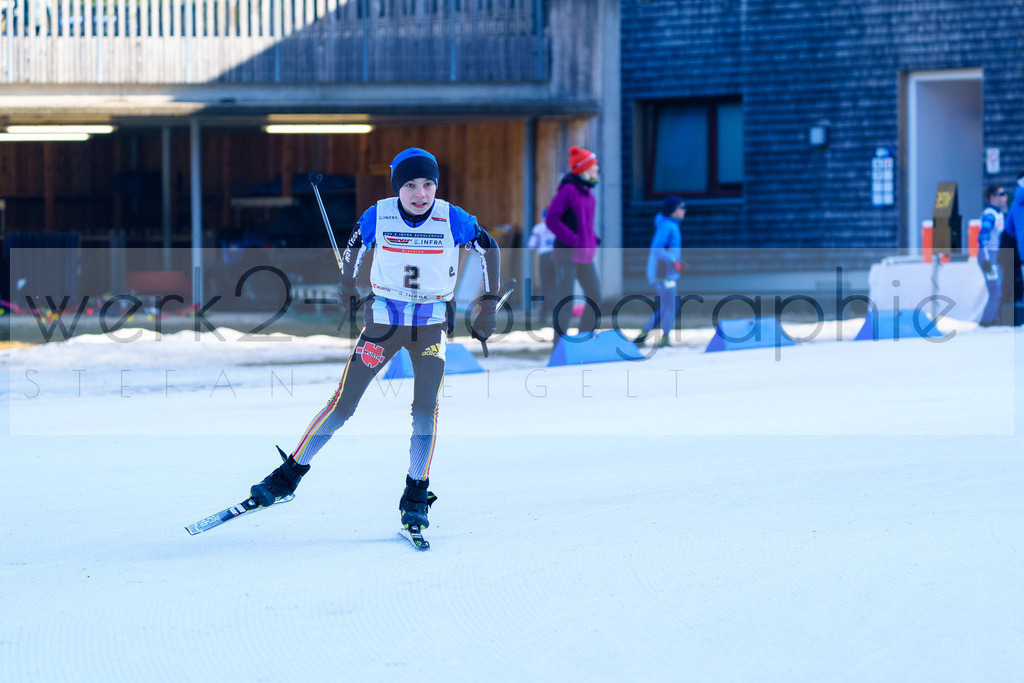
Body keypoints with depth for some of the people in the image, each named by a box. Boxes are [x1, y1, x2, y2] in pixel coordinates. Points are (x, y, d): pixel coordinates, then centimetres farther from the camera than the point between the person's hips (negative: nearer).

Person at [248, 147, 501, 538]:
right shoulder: (377, 217, -12)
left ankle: (416, 496, 2)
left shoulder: (453, 220, -13)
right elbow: (354, 248, 9)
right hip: (383, 319, 0)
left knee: (426, 409, -13)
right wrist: (346, 289, 18)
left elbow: (489, 249, 2)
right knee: (342, 405, -2)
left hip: (431, 324, 0)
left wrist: (489, 305, 0)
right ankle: (290, 475, 11)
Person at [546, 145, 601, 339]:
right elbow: (552, 220, -17)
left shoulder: (587, 191, 12)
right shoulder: (568, 190, -13)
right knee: (565, 302, -6)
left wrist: (592, 239, 9)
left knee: (595, 298, 8)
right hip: (567, 253, -9)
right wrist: (574, 240, -19)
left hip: (585, 255, 9)